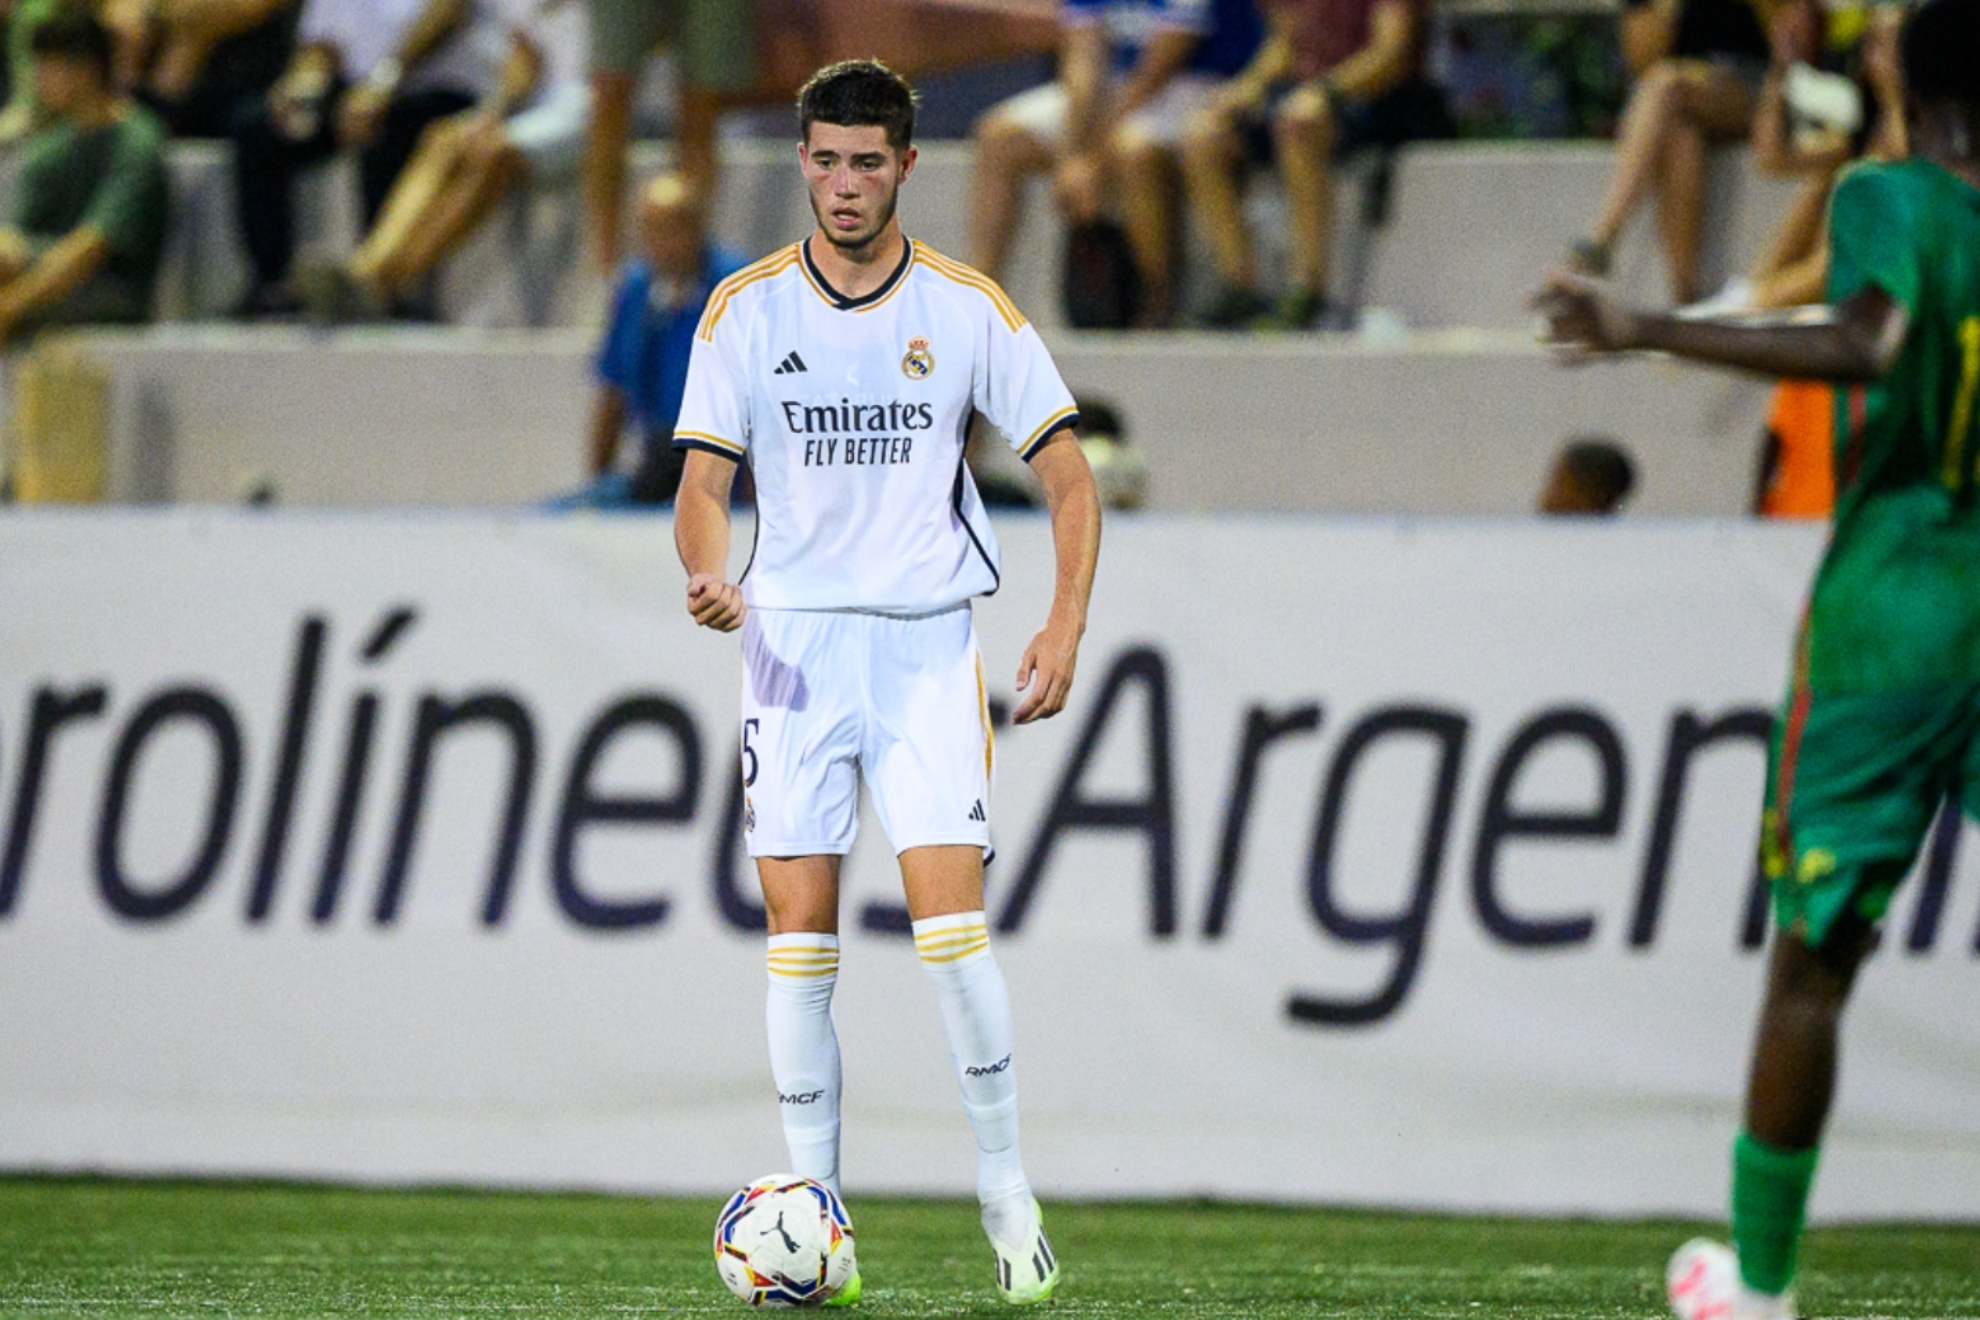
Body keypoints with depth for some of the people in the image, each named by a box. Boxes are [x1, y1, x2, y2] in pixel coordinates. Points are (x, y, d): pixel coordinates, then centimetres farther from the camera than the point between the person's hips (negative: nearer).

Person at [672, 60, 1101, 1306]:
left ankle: (1007, 1189, 1)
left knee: (952, 923, -12)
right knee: (799, 933, -2)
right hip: (793, 638, 1)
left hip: (928, 643, -1)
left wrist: (1067, 624, -10)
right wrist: (709, 572, -23)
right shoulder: (747, 309, 3)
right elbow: (705, 481, 0)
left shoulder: (968, 309, 0)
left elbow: (1069, 475, 3)